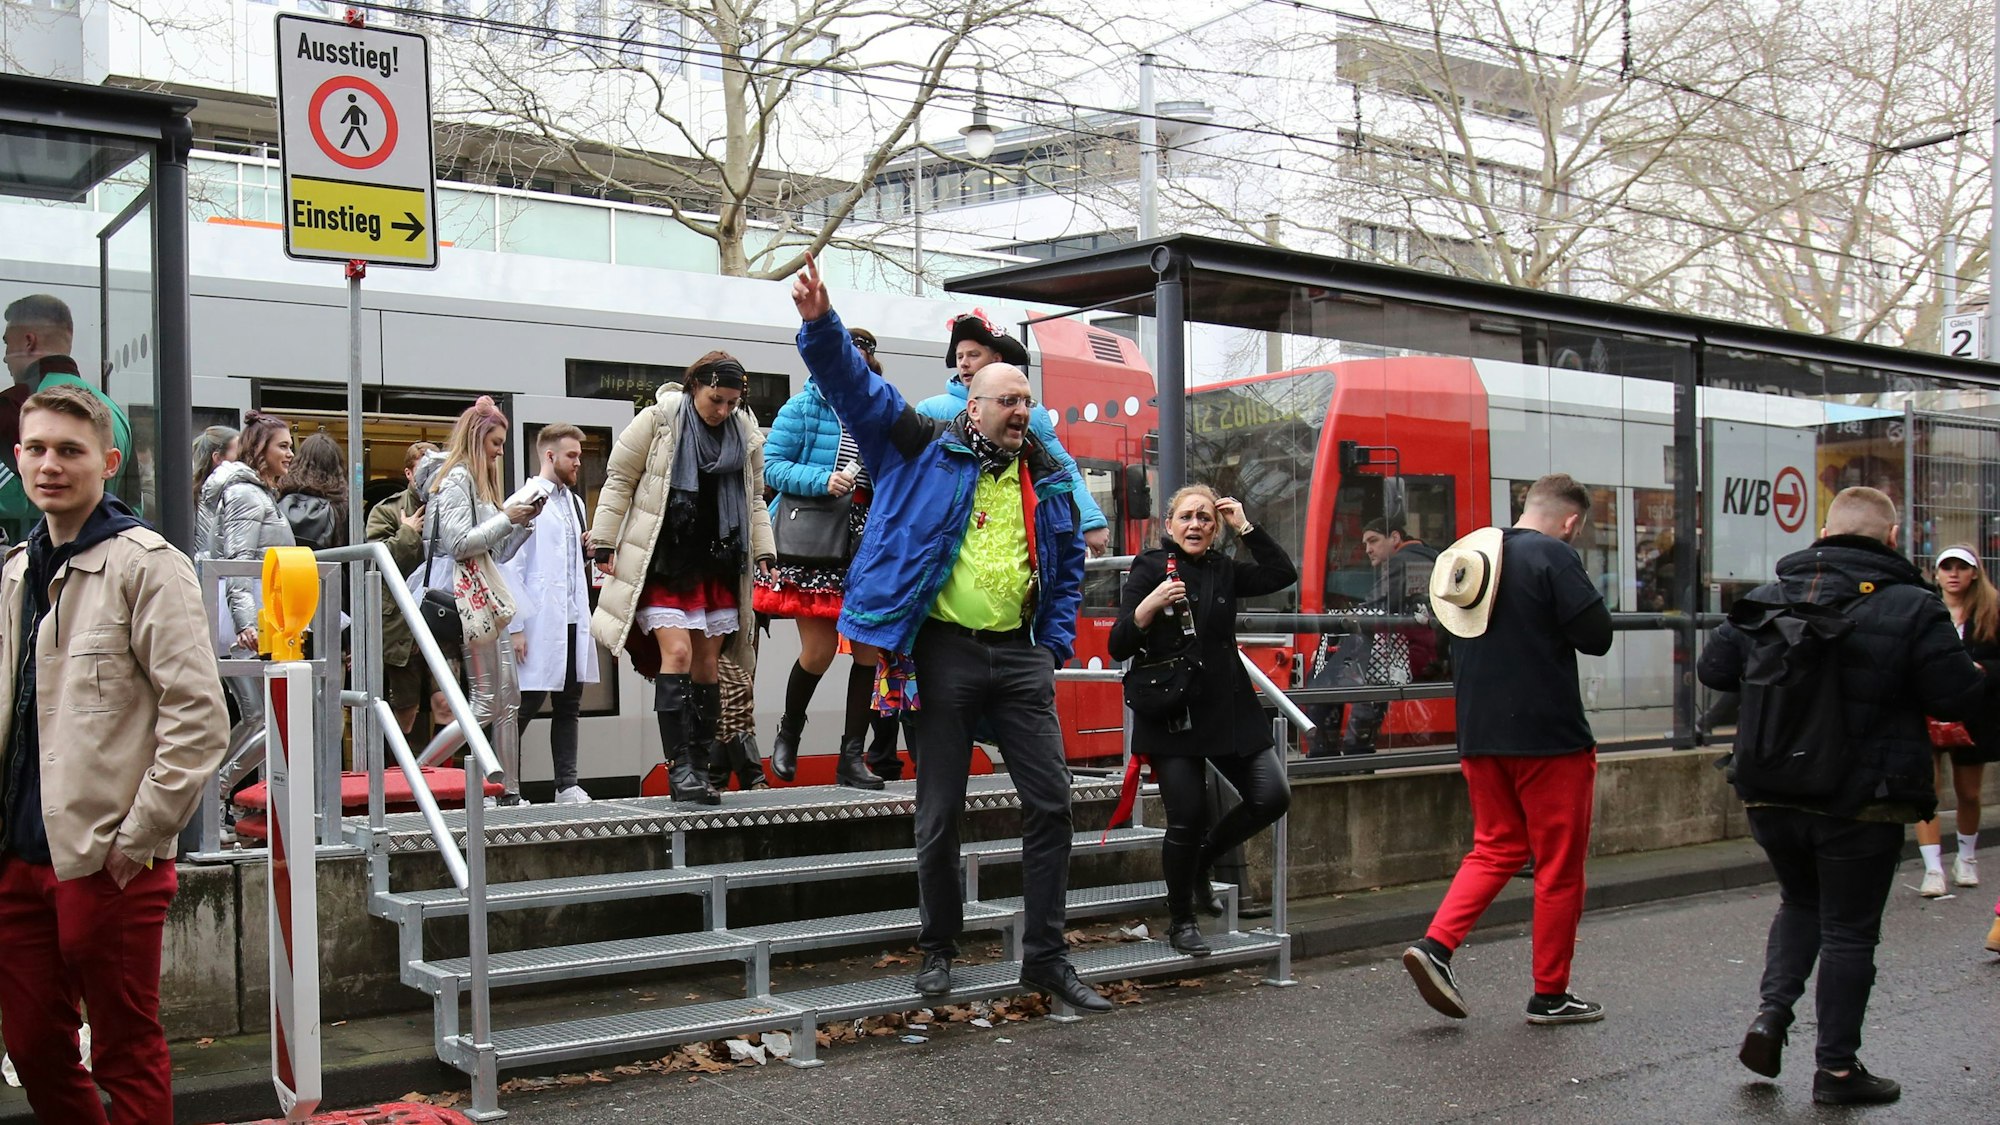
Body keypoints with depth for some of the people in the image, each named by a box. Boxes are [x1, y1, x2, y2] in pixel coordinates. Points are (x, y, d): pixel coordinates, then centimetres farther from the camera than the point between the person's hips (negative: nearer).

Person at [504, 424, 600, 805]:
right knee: (527, 704, -3)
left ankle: (567, 785, 12)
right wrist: (515, 626, -16)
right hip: (540, 624, -7)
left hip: (573, 621, 7)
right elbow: (511, 566, -11)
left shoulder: (575, 502, 18)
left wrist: (587, 551, 5)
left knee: (569, 705, 8)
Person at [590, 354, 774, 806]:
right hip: (664, 562, -4)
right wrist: (604, 544, -3)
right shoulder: (659, 420, -5)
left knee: (707, 663, 5)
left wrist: (763, 552, 12)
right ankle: (679, 766, -14)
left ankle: (698, 768, 11)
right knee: (677, 653, -16)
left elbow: (754, 498, 19)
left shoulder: (746, 434, 9)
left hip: (717, 565, 5)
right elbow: (619, 480, 0)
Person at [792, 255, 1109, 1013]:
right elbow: (857, 388, -5)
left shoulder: (1049, 480, 12)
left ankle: (1045, 956, 12)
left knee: (1050, 801, 2)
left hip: (1020, 658, 4)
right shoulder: (925, 449, 1)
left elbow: (1068, 566, 20)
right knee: (940, 814, 4)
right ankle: (938, 949, 23)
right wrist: (821, 325, -21)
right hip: (942, 652, -4)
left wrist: (1057, 644, 9)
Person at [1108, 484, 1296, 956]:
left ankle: (1201, 862, 23)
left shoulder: (1223, 571, 13)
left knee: (1272, 797, -2)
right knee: (1187, 819, -9)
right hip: (1172, 712, -5)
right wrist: (1149, 605, -24)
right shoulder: (1149, 568, -1)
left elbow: (1283, 574, 4)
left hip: (1229, 707, 5)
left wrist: (1245, 527, 0)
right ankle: (1181, 923, 12)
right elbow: (1120, 647, -6)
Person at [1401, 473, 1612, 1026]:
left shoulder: (1469, 553, 10)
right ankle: (1550, 994, 13)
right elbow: (1597, 636, -14)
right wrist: (1556, 624, 5)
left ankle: (1435, 945, -1)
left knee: (1495, 848, 17)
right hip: (1548, 736, -7)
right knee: (1560, 865, 6)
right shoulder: (1553, 556, -13)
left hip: (1479, 733, 7)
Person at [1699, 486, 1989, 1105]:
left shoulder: (1764, 600, 2)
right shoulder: (1912, 609, -11)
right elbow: (1958, 697, -10)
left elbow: (1713, 669, 8)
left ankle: (1771, 1013, 7)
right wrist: (1979, 674, 13)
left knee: (1799, 902, 24)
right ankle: (1837, 1067, 13)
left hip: (1771, 797, 4)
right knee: (1849, 930, 7)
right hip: (1861, 803, -4)